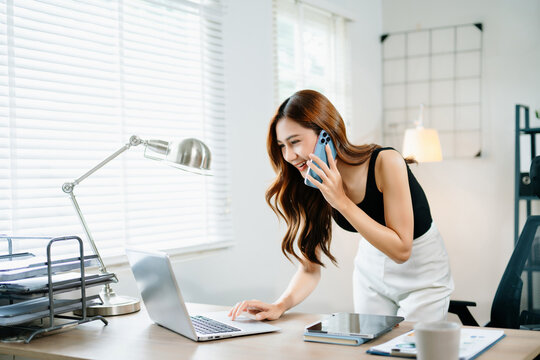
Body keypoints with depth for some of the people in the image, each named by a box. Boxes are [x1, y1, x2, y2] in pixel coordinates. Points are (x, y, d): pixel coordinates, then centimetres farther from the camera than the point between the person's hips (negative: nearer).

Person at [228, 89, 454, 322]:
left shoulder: (386, 163, -31)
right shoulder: (315, 186, -14)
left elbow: (401, 250, -31)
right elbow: (310, 267, -12)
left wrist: (342, 202, -37)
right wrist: (280, 306, -31)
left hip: (423, 275, -4)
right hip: (370, 273, 4)